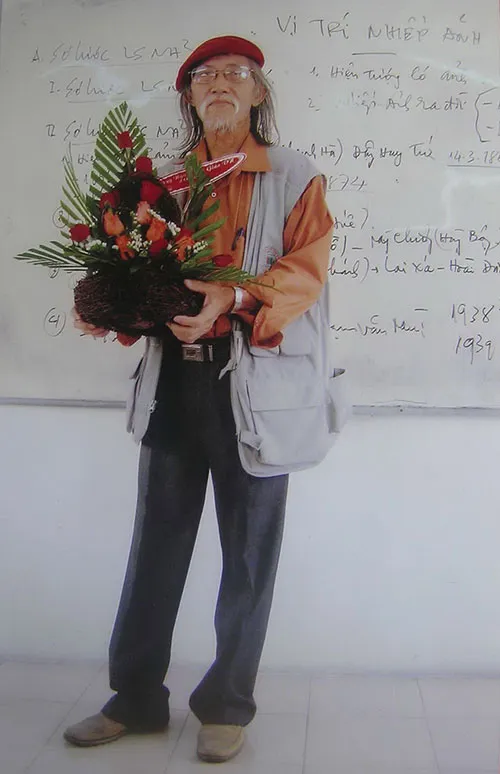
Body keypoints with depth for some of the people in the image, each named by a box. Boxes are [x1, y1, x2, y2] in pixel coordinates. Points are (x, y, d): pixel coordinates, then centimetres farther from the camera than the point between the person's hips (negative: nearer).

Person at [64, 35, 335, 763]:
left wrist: (231, 298, -25)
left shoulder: (295, 176, 3)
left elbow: (307, 267, -9)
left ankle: (227, 704, 22)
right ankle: (136, 697, 26)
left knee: (248, 548, 6)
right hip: (174, 376, 4)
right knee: (159, 538, 11)